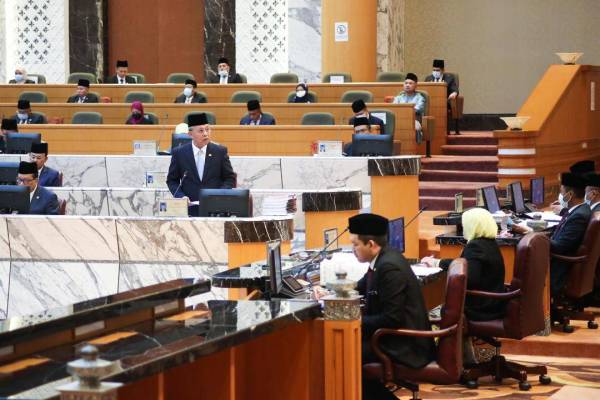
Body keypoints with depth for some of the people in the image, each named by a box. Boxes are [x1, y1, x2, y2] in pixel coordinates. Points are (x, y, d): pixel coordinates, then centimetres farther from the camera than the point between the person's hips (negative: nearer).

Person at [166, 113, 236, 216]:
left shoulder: (220, 151, 5)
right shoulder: (179, 153, 4)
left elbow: (230, 178, 9)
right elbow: (171, 180, 11)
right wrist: (180, 196, -7)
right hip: (190, 210, 0)